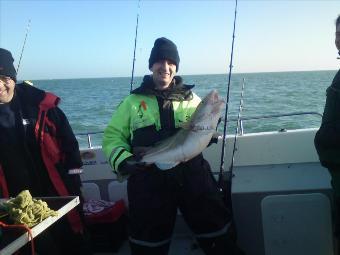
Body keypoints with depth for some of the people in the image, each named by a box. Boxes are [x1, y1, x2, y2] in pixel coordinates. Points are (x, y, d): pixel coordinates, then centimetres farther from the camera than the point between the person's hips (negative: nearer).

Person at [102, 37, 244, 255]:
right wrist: (122, 160, -11)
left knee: (218, 236, 10)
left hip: (193, 177, 1)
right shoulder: (133, 102, 6)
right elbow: (112, 135, 7)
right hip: (149, 182, 0)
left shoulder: (190, 97, 9)